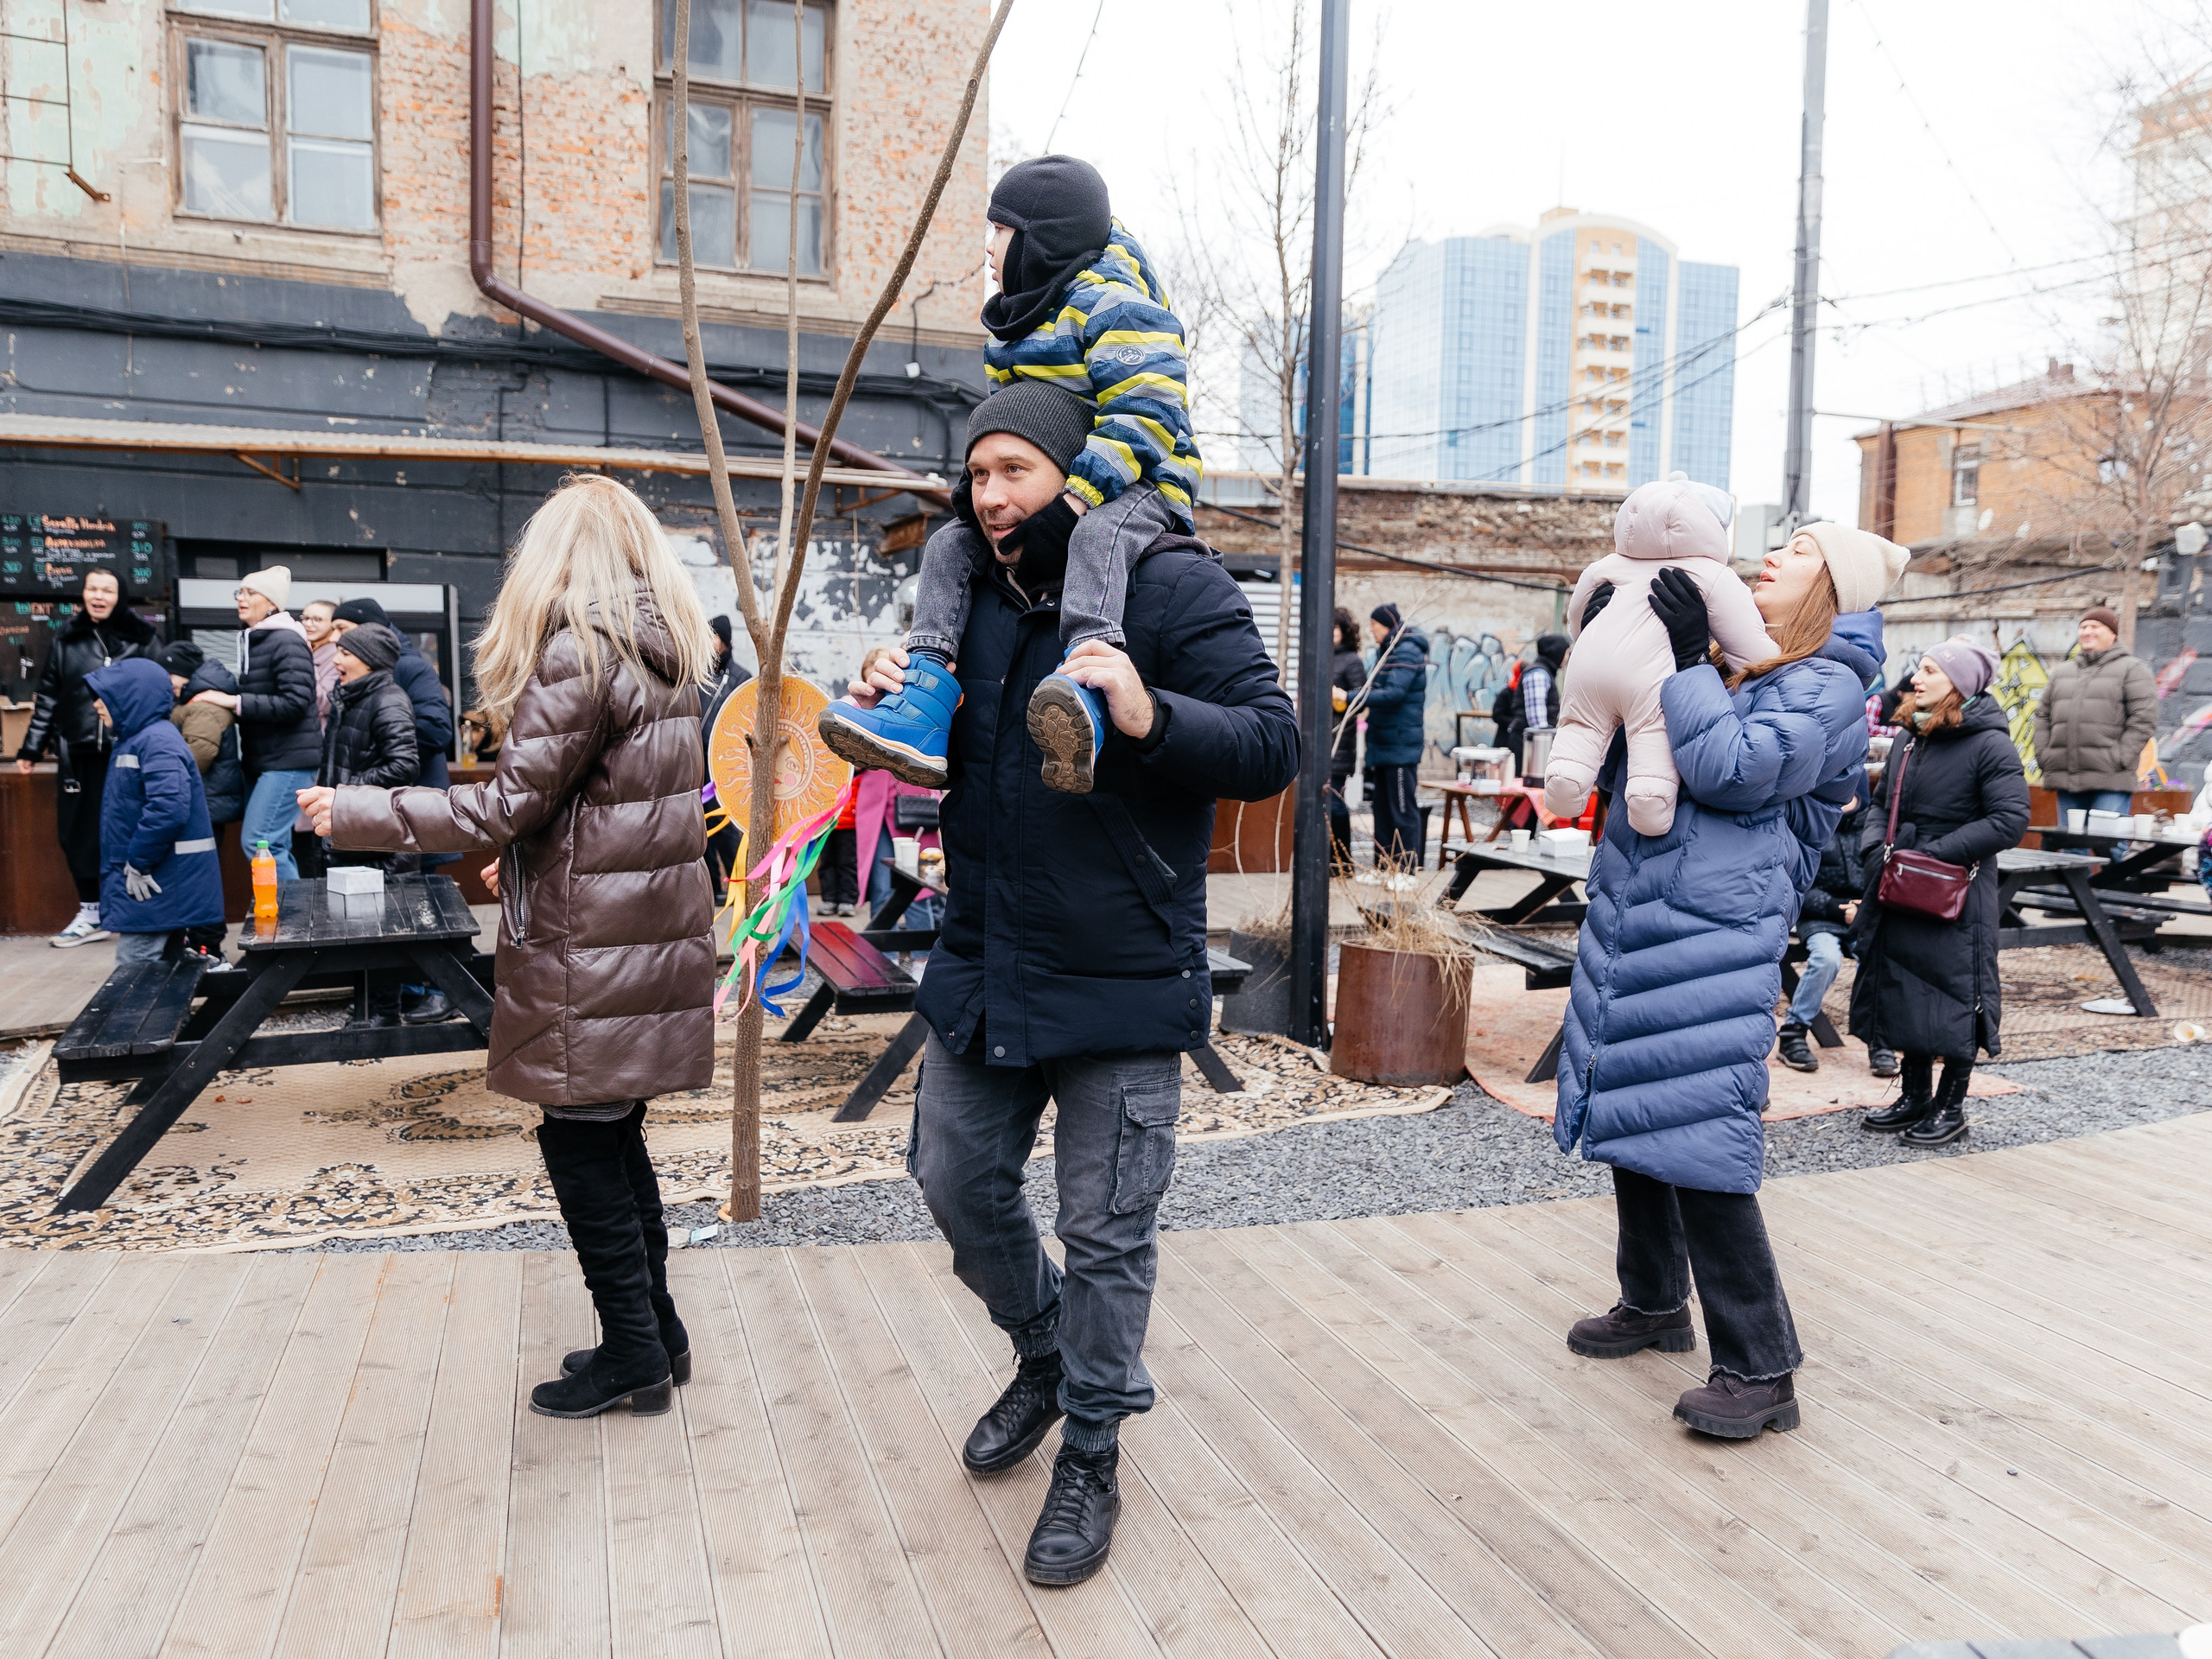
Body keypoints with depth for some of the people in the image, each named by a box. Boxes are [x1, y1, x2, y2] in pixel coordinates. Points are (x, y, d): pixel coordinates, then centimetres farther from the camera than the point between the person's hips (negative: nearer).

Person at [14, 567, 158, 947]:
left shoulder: (142, 638, 3)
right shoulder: (66, 641, 10)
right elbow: (48, 698, 13)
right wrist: (32, 747, 10)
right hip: (80, 754, 3)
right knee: (79, 832, 5)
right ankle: (91, 914, 17)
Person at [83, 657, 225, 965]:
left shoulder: (157, 742, -17)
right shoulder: (136, 739, 16)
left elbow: (168, 808, -29)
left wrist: (139, 864, -21)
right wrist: (134, 863, 18)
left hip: (154, 883, -10)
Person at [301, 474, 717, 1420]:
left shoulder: (578, 650, -15)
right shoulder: (666, 651, 11)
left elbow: (508, 806, -16)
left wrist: (354, 813, -7)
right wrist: (527, 860, 29)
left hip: (590, 952, -8)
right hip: (655, 930, 8)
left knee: (579, 1142, 3)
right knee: (614, 1135, 17)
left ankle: (634, 1355, 13)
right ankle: (654, 1335, 26)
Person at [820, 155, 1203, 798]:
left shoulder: (1112, 306, -10)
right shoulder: (1020, 323, 19)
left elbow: (1143, 419, -20)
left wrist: (1075, 500, -30)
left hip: (1136, 489, -8)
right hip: (1048, 497, 9)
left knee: (1098, 536, -41)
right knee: (951, 545, -8)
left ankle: (1085, 697, -62)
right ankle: (922, 708, -19)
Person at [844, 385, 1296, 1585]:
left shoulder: (1170, 583, -12)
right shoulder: (976, 596, 8)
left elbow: (1271, 746, -16)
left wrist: (1151, 716, -33)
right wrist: (887, 707, -1)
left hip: (1120, 983, -6)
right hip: (982, 965, 7)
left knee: (1105, 1233, 6)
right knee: (958, 1184, 18)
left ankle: (1090, 1456, 29)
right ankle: (1046, 1358, 46)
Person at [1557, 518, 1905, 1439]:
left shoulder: (1825, 686, -5)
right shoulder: (1720, 667, 18)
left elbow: (1731, 770, -20)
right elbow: (1612, 764, 21)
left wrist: (1686, 659, -15)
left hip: (1713, 935, -8)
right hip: (1631, 916, 8)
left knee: (1694, 1135, -10)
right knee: (1636, 1118, 17)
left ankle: (1760, 1369, 2)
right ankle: (1654, 1302, 35)